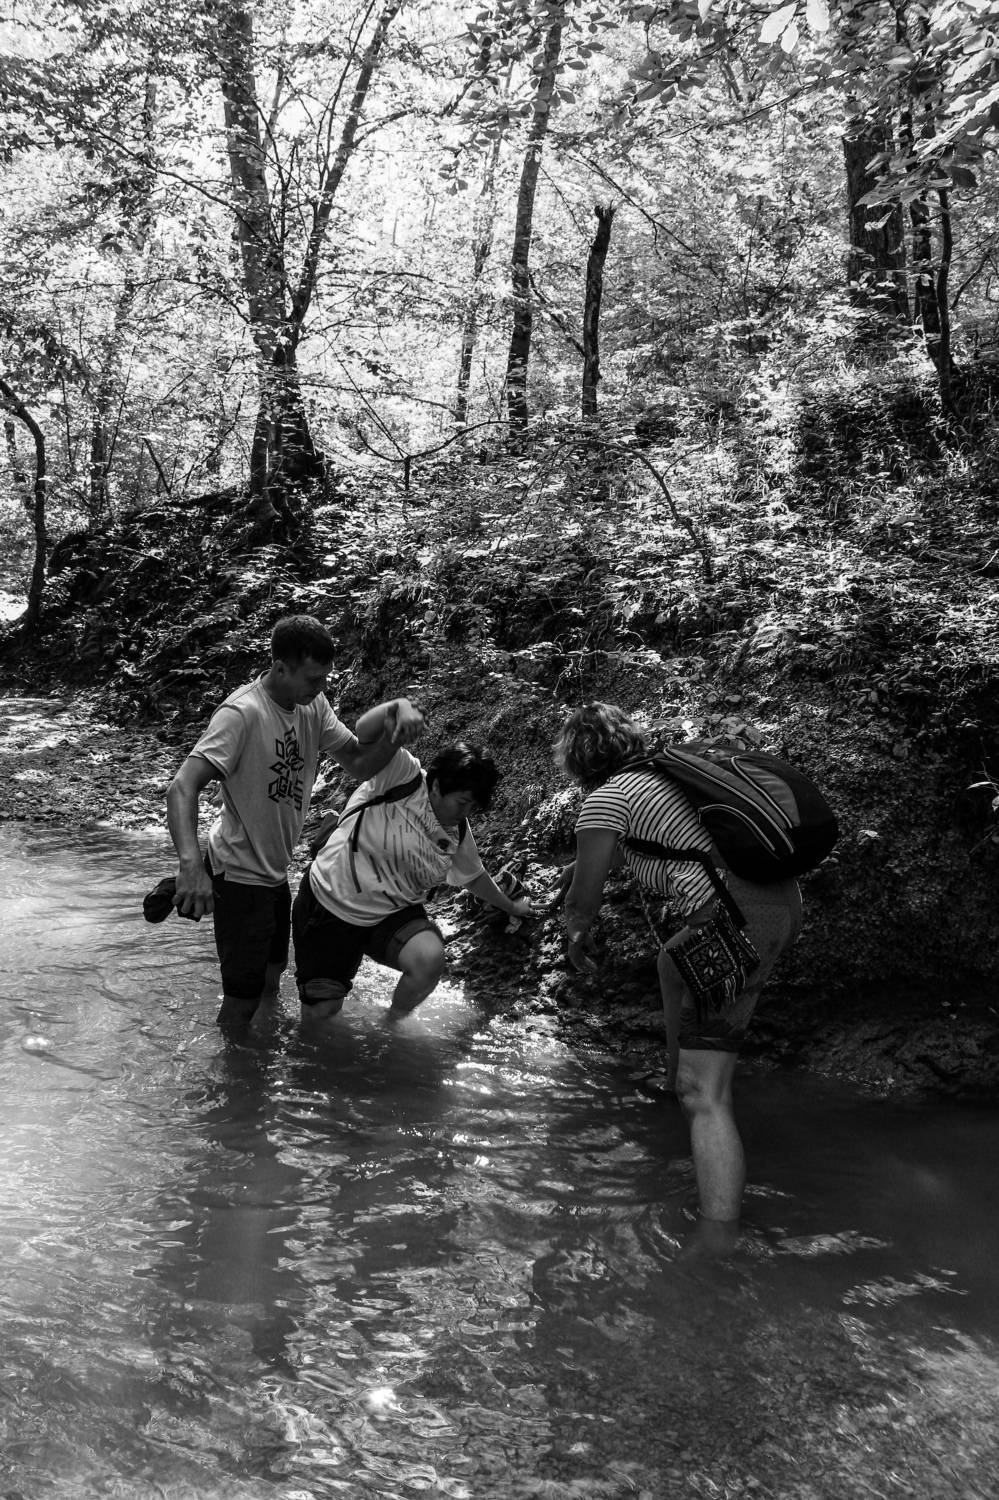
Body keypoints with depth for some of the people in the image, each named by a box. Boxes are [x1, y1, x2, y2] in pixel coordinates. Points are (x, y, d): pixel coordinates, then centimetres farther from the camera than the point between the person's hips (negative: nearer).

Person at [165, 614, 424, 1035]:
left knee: (272, 974, 26)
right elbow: (182, 789, -34)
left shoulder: (313, 704, -2)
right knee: (243, 997, 1)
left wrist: (398, 716, -20)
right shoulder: (242, 713, -26)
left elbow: (359, 764, -3)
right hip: (239, 874, -8)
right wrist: (191, 866, -49)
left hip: (274, 871, 9)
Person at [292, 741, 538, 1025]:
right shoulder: (403, 775, -19)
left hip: (392, 916, 4)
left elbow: (474, 876, 20)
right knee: (318, 1015, -2)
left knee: (430, 959, -28)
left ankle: (394, 1022, 2)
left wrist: (512, 907, 31)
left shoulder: (458, 833, 0)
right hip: (330, 903, -4)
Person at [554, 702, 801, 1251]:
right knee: (674, 961, 35)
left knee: (705, 1097, -10)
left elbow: (583, 902, 2)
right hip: (783, 896, 9)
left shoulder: (607, 798, 0)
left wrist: (576, 937, 22)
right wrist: (589, 864, 48)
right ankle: (678, 1081, 44)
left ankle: (718, 1256, -16)